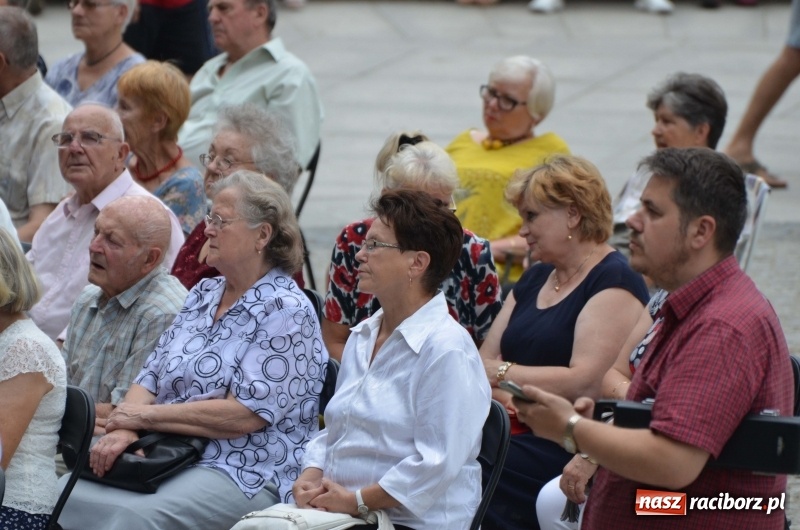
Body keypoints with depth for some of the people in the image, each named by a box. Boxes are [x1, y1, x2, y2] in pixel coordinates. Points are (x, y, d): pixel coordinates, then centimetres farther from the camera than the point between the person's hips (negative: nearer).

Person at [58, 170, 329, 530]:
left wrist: (147, 416, -11)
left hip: (246, 474, -7)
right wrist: (124, 430, -9)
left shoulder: (286, 311, -8)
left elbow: (244, 415, -17)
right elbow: (150, 378, 14)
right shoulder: (204, 295, 17)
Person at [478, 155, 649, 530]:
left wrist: (499, 374, -14)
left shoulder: (614, 283, -6)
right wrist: (495, 391, -9)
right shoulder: (534, 279, 21)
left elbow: (585, 383, -17)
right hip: (516, 428, 8)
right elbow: (487, 358, 14)